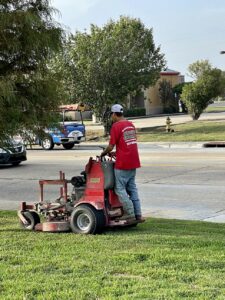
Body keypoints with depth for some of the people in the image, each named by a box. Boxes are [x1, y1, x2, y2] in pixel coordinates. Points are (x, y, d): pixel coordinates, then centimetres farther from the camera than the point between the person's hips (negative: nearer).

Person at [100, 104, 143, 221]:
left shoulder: (116, 126, -12)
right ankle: (138, 214, 13)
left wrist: (103, 153, 7)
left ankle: (130, 212, -1)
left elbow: (111, 146, -12)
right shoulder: (131, 125, 12)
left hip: (122, 163, -8)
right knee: (132, 188, 13)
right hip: (133, 162, 8)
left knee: (120, 189, 1)